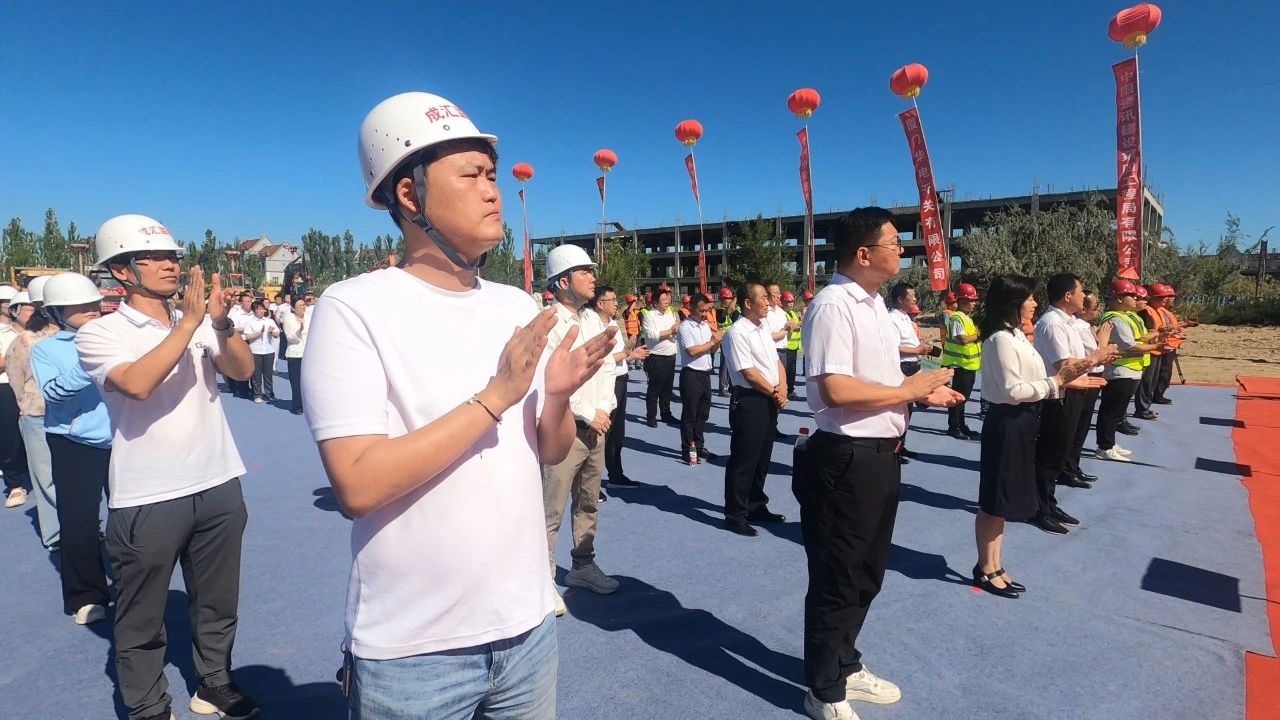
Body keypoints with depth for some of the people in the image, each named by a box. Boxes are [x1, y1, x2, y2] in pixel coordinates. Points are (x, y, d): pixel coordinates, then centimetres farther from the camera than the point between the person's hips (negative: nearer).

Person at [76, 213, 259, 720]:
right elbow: (138, 384, -24)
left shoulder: (200, 324, 6)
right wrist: (190, 322, -23)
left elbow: (242, 370, -8)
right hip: (147, 499, -4)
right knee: (142, 618, 12)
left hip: (219, 486, 4)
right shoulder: (100, 334, -5)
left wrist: (221, 323, -23)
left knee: (217, 603, 19)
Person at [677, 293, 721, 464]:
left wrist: (717, 341, -5)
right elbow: (692, 351, -21)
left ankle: (699, 446, 26)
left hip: (705, 373, 7)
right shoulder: (685, 327, -11)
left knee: (703, 413, 15)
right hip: (691, 374, -7)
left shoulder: (706, 325, 11)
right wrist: (713, 341, -12)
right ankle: (687, 449, 11)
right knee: (689, 414, 2)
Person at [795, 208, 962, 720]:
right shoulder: (833, 305, -19)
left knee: (866, 575, 24)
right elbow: (836, 389, -29)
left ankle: (846, 665, 46)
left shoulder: (875, 303, 12)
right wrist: (907, 390, -17)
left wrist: (921, 391, 7)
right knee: (836, 581, 8)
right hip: (847, 461, -10)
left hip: (880, 456, 10)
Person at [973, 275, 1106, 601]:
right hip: (1007, 424, -10)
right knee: (993, 503, 2)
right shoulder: (1001, 339, -18)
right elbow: (1013, 391, -22)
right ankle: (985, 570, 16)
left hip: (1020, 424, 10)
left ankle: (995, 567, 28)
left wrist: (1064, 373, 2)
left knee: (1003, 502, 17)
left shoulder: (1016, 335, 12)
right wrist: (1057, 381, -16)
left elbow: (1027, 380, 10)